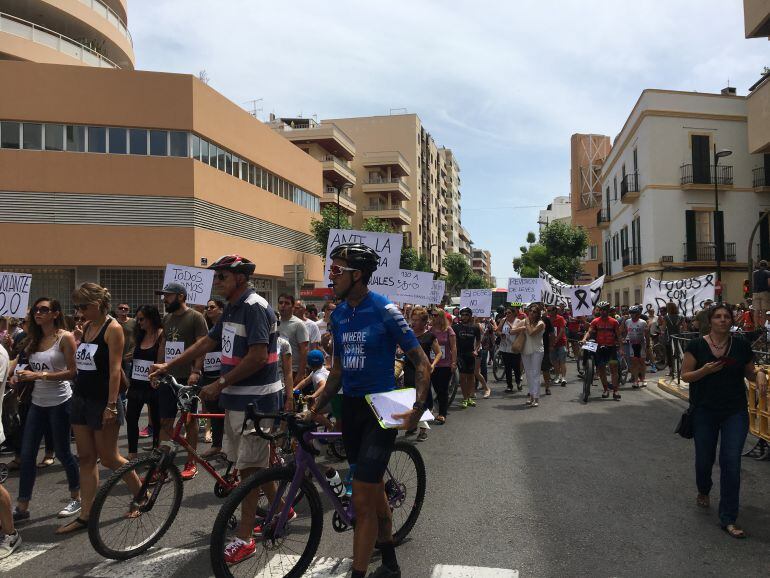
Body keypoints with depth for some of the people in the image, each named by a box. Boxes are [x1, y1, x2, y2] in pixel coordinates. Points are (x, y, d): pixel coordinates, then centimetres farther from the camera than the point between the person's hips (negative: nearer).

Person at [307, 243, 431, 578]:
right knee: (373, 488, 18)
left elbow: (420, 361, -10)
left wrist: (418, 408, -19)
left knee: (362, 498, -10)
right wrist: (314, 409, 7)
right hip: (351, 408, 7)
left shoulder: (384, 310, -13)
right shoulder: (338, 315, 5)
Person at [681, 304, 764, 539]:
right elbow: (685, 375, -3)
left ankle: (728, 520, 5)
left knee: (731, 462, -4)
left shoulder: (741, 345, -1)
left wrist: (759, 374, -11)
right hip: (704, 411, 0)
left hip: (735, 412, 1)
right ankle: (703, 491, 46)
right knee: (704, 458, 13)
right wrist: (704, 371, -21)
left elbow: (749, 371, 11)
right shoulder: (696, 345, -7)